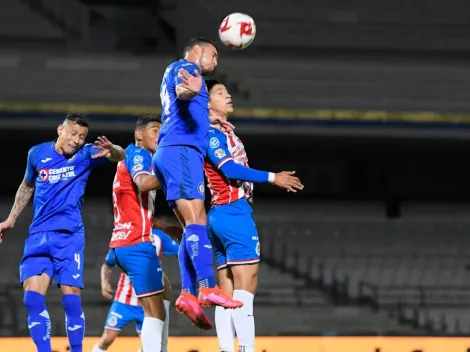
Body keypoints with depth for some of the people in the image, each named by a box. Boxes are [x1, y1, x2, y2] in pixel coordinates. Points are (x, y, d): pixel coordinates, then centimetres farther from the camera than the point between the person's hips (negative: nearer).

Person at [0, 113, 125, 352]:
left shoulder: (85, 154, -2)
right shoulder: (37, 153, 6)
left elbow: (121, 156, -17)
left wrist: (111, 151, -40)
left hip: (69, 235, -3)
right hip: (38, 236, 3)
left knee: (71, 299, -8)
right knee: (32, 298, -9)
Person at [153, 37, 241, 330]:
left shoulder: (181, 73, 32)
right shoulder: (183, 67, 2)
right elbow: (181, 91, -23)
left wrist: (209, 120, 57)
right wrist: (190, 90, -44)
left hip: (172, 153, 10)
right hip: (181, 149, -10)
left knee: (193, 226, 1)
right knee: (196, 221, -21)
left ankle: (188, 294, -11)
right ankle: (207, 287, -32)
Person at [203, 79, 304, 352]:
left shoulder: (223, 133, 21)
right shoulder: (212, 133, -8)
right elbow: (229, 168, -19)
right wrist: (272, 178, -19)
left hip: (224, 215, 10)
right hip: (233, 213, -10)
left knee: (228, 290, 4)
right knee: (245, 285, -14)